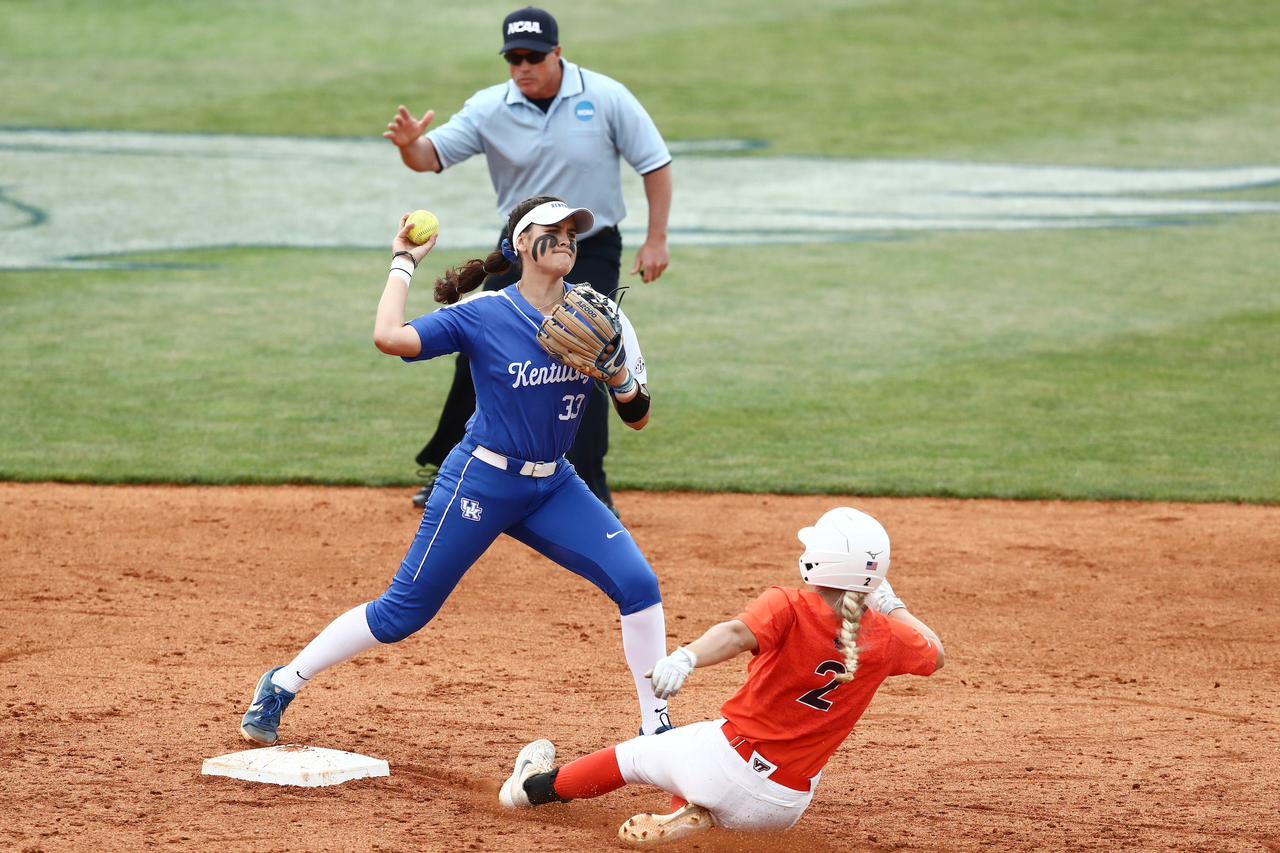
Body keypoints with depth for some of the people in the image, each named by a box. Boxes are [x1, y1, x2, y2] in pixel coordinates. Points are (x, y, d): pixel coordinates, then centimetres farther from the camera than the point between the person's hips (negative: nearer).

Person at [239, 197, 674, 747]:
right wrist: (403, 261, -14)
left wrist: (619, 373, -18)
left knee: (638, 583, -13)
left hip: (553, 489, 4)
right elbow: (389, 336, -27)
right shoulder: (483, 315, -12)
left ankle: (655, 729, 0)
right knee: (403, 611, -1)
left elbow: (638, 418, 3)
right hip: (480, 484, -4)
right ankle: (282, 685, 16)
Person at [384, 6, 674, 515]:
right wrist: (410, 144, -40)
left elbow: (655, 163, -6)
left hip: (591, 254, -3)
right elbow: (432, 156, -16)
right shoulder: (489, 109, -8)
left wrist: (656, 239, -9)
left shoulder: (606, 98, -13)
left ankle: (590, 489, -5)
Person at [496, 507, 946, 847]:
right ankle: (693, 814, 6)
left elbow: (737, 632, -37)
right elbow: (935, 653, 17)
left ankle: (537, 785, 42)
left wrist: (685, 657, -52)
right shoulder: (886, 637, -3)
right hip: (785, 808, 4)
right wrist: (890, 605, 25)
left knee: (635, 754, 25)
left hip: (721, 761, -4)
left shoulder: (787, 608, -16)